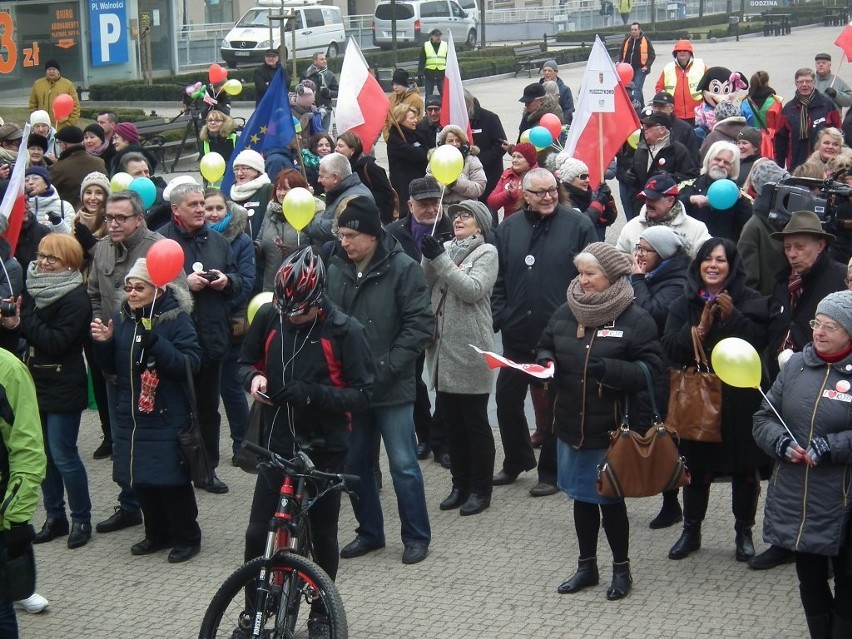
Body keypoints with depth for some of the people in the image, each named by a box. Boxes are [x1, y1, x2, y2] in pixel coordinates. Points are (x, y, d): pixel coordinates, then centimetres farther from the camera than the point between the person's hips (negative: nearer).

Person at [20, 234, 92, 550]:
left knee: (63, 456, -3)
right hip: (36, 382, 7)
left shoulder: (76, 298, -14)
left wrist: (23, 316, -20)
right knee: (43, 453, 11)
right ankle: (54, 516, 23)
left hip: (63, 387, -7)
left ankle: (81, 519, 11)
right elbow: (25, 331, 8)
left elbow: (55, 341, -21)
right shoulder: (33, 289, 7)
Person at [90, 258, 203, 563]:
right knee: (142, 480, 13)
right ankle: (158, 533, 29)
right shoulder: (122, 318, 6)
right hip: (131, 415, 6)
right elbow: (112, 367, 13)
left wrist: (156, 343, -30)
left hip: (167, 419, -6)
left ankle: (187, 537, 16)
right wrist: (103, 343, -7)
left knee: (173, 481, 0)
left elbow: (191, 363, -19)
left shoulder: (177, 319, -10)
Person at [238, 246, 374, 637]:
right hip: (277, 444, 2)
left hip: (325, 448, -2)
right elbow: (246, 361, 9)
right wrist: (253, 378, -15)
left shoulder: (344, 330, -15)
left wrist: (311, 393, -28)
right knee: (258, 533, -1)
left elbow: (362, 394, -14)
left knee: (322, 535, 11)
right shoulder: (269, 317, -6)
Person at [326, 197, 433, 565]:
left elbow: (419, 324, -11)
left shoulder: (402, 268, -10)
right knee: (354, 462, 12)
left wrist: (387, 367, -16)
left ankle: (416, 537, 15)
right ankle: (369, 532, 28)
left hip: (392, 387, -5)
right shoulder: (335, 270, 2)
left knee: (403, 465, 0)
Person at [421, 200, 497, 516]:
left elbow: (472, 290, -17)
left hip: (470, 351, -5)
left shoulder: (486, 252, -4)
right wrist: (429, 258, -13)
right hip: (442, 349, 5)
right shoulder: (445, 248, 11)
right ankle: (460, 484, 22)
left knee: (475, 423, 2)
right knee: (452, 423, 12)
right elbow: (424, 287, 3)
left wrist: (440, 259, -19)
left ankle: (480, 490, 10)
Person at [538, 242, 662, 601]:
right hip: (571, 424, 5)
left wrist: (611, 369, -25)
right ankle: (587, 567, 29)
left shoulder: (635, 319, -10)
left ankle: (621, 568, 22)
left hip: (612, 428, -5)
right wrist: (545, 362, -4)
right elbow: (545, 348, 19)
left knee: (610, 498, 4)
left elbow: (649, 368, -12)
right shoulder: (565, 314, 5)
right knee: (581, 497, 15)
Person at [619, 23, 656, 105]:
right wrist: (619, 62, 1)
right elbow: (621, 52, 18)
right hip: (629, 69, 5)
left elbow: (652, 55, -1)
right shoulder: (627, 40, 7)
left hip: (640, 69, -5)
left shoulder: (645, 41, -4)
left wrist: (647, 66, -11)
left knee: (637, 88, -14)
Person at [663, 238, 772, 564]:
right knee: (696, 467, 8)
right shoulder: (684, 304, 5)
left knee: (744, 469, 6)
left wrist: (732, 316, -25)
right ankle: (691, 531, 22)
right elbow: (670, 347, -6)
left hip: (740, 400, -2)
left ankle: (744, 533, 20)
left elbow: (759, 342, -15)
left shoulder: (751, 302, -3)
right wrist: (699, 328, -19)